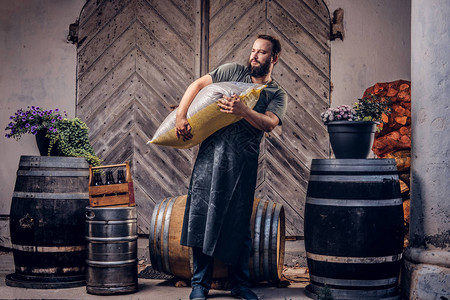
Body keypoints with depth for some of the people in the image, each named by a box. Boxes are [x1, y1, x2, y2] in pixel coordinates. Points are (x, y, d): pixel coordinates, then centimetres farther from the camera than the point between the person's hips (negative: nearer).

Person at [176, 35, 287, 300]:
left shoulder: (278, 95, 10)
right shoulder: (233, 71, 12)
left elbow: (268, 123, -9)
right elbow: (198, 85, 8)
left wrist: (241, 109, -26)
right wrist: (181, 115, -5)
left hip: (244, 161, 0)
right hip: (212, 152, 1)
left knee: (240, 223, 4)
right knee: (203, 214, -1)